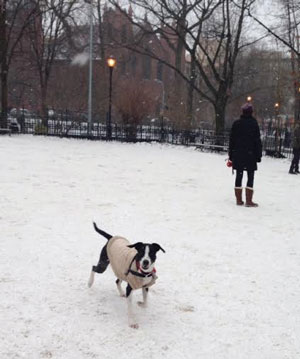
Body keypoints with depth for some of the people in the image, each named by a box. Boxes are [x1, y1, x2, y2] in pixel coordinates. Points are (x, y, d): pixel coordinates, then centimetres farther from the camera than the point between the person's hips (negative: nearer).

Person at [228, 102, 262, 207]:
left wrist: (231, 155, 12)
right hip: (250, 154, -3)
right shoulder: (254, 123, -7)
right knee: (250, 177, 2)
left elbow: (232, 140, 6)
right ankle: (249, 201, -1)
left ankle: (239, 200, 11)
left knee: (239, 176, 9)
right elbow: (257, 141, -6)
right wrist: (258, 155, 0)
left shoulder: (236, 123, 4)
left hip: (238, 154, 4)